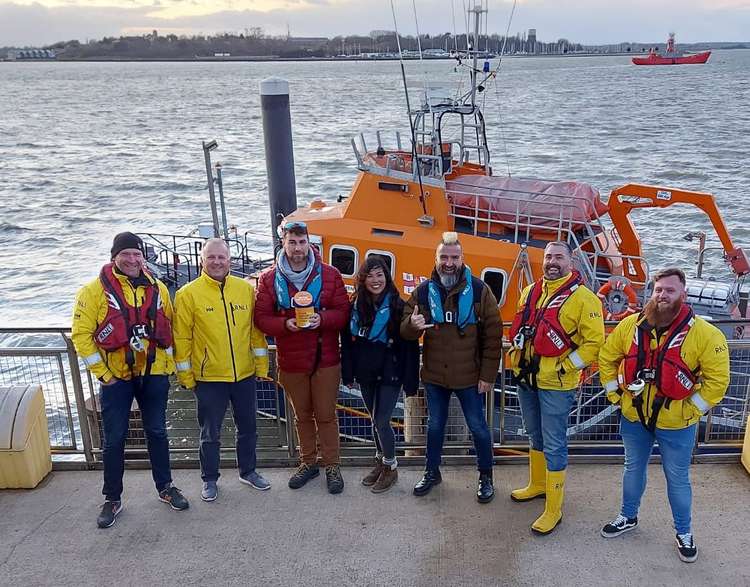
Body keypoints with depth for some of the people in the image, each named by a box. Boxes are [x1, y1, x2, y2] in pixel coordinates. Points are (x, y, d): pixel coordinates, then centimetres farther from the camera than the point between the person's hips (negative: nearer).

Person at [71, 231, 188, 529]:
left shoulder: (157, 289, 4)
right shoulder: (95, 290, -7)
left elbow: (170, 329, 13)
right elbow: (81, 335, -8)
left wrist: (169, 364, 7)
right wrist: (102, 373, -10)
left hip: (154, 374, 3)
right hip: (115, 378, -2)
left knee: (157, 432, 13)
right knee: (114, 439, 5)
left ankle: (165, 487, 28)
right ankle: (112, 498, 21)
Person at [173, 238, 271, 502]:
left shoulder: (246, 289, 0)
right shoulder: (188, 294, -9)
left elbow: (256, 329, 5)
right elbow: (181, 338, -7)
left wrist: (261, 365, 5)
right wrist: (186, 376, -6)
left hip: (245, 375, 3)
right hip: (209, 378, -3)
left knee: (248, 427, 18)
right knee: (211, 433, 11)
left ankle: (248, 471, 37)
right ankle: (210, 480, 29)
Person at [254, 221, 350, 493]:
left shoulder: (329, 274, -3)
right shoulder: (269, 279, -2)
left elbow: (343, 311, -2)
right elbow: (261, 317, -2)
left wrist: (322, 319, -21)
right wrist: (285, 324, -20)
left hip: (326, 359, -1)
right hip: (291, 361, 1)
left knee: (326, 415, 6)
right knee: (302, 415, 16)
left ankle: (332, 465, 22)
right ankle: (308, 462, 33)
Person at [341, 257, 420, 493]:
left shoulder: (397, 306, -11)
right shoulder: (356, 307, 0)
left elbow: (410, 347, -11)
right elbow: (347, 342, 6)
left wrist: (410, 382, -13)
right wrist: (348, 374, 4)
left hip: (390, 375, -4)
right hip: (366, 375, 4)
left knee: (381, 422, -4)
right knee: (376, 421, 16)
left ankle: (391, 468, 16)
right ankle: (381, 463, 33)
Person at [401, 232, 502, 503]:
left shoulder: (479, 290, -9)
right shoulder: (423, 291, -2)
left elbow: (493, 335, -7)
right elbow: (405, 330, 0)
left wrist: (488, 375, -9)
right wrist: (412, 324, -25)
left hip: (469, 377, -2)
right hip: (434, 376, 3)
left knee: (478, 427, 11)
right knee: (435, 425, 18)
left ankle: (486, 477, 31)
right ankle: (432, 472, 37)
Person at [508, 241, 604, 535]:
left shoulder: (583, 297, -14)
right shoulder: (530, 292, 6)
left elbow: (594, 342, -15)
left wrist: (564, 368, -16)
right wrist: (518, 358, 10)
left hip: (556, 384, -7)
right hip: (526, 379, 7)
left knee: (554, 446, 0)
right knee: (535, 436, 22)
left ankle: (553, 510, 11)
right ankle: (538, 485, 42)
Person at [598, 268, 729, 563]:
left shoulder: (704, 333, -16)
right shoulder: (630, 325, -7)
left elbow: (718, 378, -11)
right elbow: (607, 358, 5)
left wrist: (692, 410, -12)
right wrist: (615, 395, 2)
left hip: (676, 425, -3)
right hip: (633, 417, 3)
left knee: (677, 478, 14)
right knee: (633, 469, 22)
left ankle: (684, 532, 35)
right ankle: (628, 517, 43)